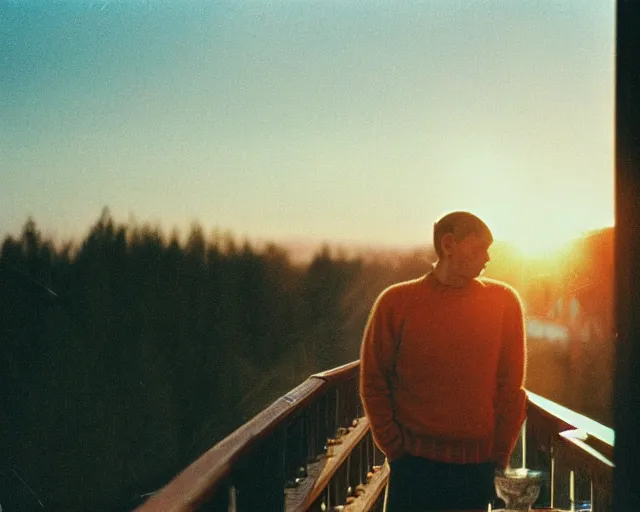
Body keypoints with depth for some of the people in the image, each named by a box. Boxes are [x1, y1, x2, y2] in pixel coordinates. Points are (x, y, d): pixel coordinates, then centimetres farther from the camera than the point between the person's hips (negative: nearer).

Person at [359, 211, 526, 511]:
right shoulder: (396, 303, 0)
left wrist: (499, 455, 1)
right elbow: (374, 383, 3)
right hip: (415, 466, -1)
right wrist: (395, 449, -2)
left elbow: (511, 386, 5)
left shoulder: (503, 301, 3)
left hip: (478, 467, 1)